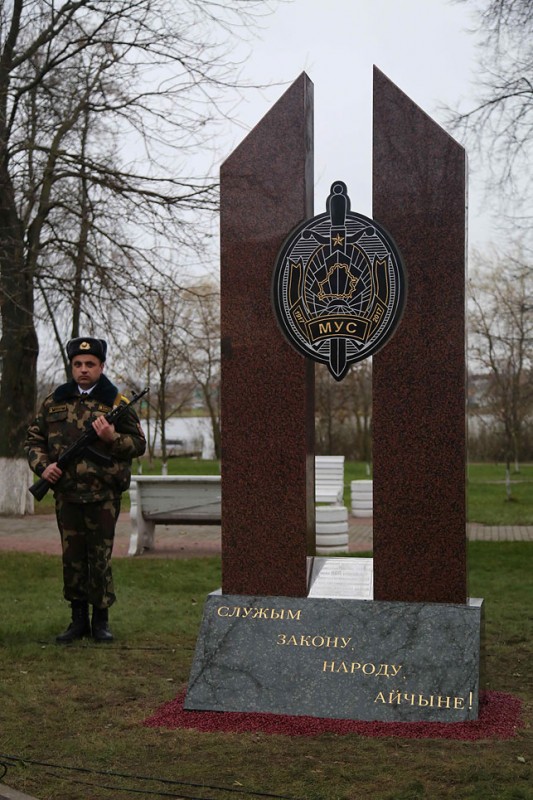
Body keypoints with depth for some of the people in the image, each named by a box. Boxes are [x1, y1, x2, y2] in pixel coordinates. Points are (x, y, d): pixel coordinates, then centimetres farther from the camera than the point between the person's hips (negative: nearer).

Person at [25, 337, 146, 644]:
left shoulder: (117, 403, 1)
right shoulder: (54, 402, 9)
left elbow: (139, 444, 1)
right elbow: (34, 439, 15)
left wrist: (112, 438, -17)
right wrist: (42, 465, -4)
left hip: (103, 495, -3)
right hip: (67, 494, 3)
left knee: (100, 558, 2)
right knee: (72, 557, 8)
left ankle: (101, 620, 15)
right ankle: (78, 620, 20)